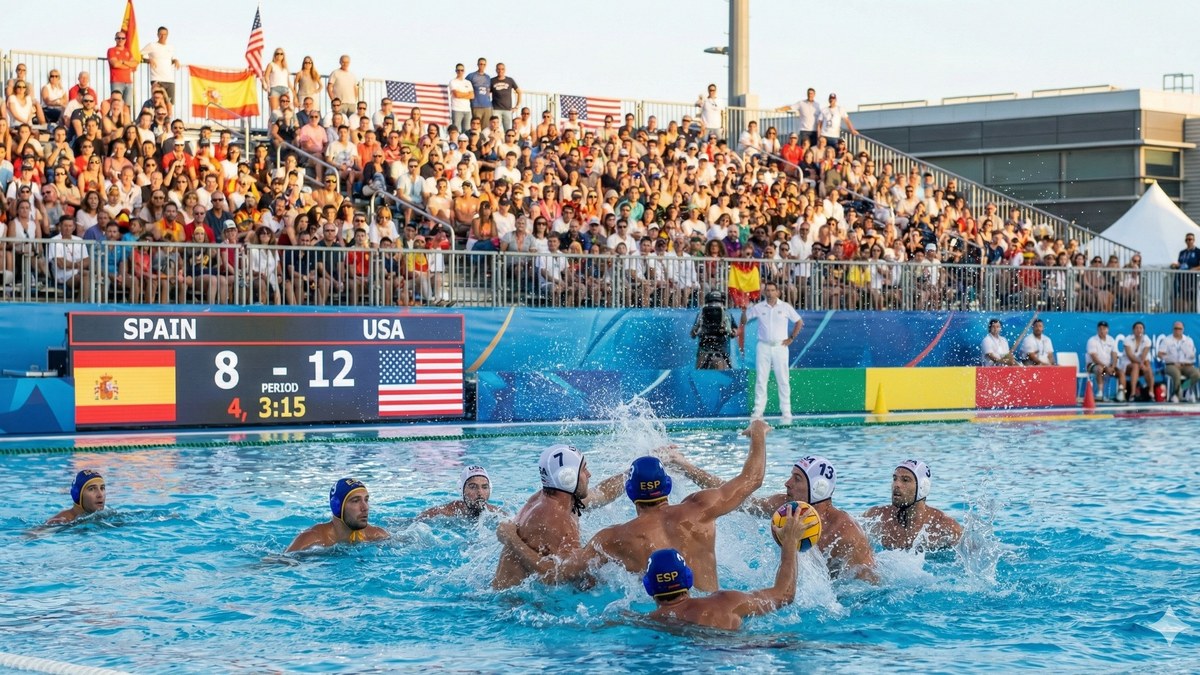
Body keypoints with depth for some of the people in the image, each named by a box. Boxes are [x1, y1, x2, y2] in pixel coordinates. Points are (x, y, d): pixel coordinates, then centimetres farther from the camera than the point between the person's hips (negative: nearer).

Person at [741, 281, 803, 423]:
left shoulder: (785, 307, 3)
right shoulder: (758, 307, 4)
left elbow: (799, 322, 10)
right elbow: (744, 321, 10)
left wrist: (791, 338, 3)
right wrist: (744, 310, -9)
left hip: (780, 346, -1)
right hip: (763, 347, 1)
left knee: (783, 380, -1)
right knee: (760, 380, -1)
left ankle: (786, 412, 1)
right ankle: (758, 411, 1)